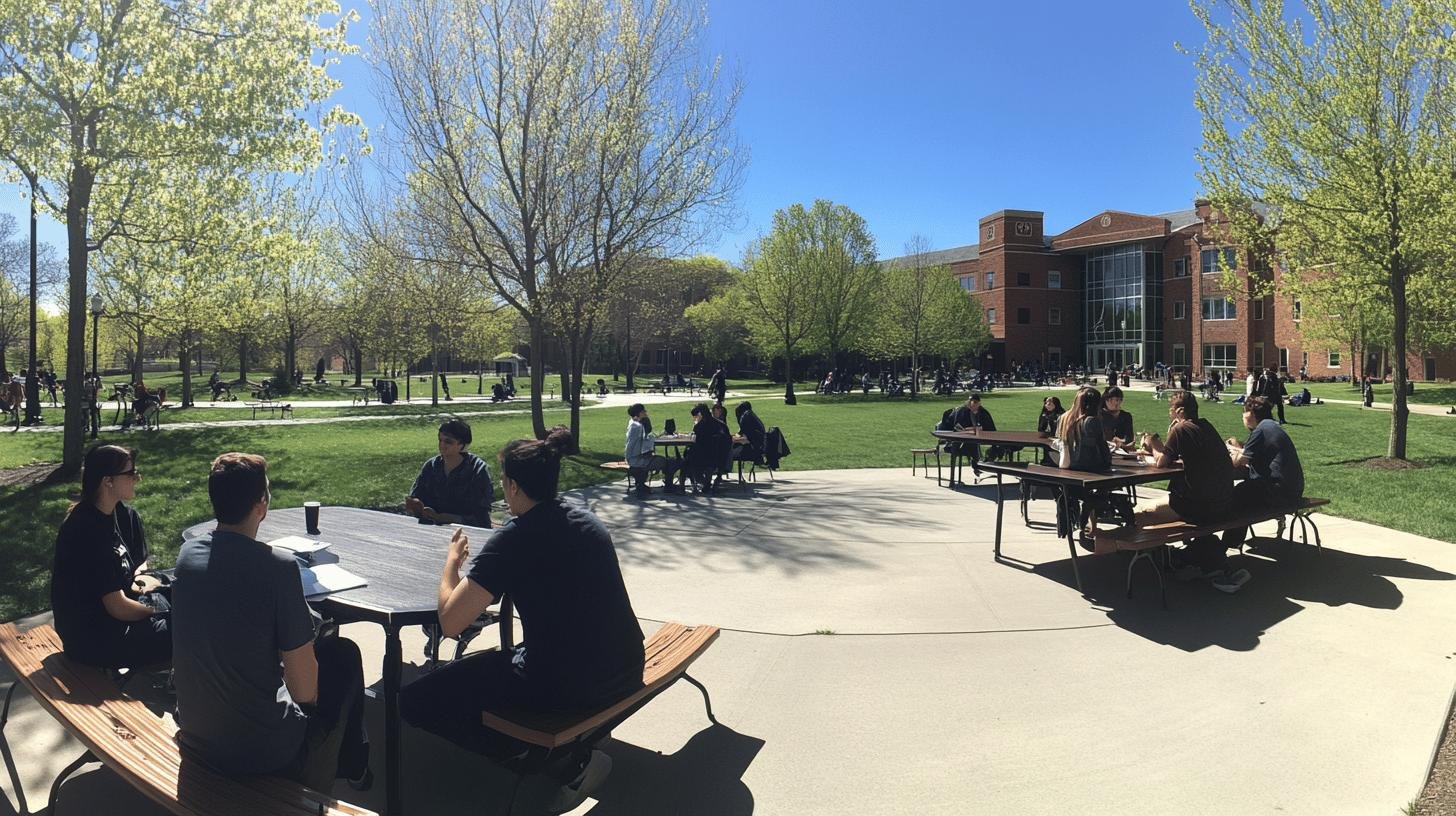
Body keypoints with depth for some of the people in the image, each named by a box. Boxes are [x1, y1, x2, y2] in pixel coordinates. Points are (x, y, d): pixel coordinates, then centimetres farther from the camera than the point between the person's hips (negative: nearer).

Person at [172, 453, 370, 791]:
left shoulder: (187, 552, -4)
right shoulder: (278, 566, -25)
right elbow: (304, 689, -20)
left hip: (193, 737, 7)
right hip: (262, 752, -6)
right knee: (343, 652, 16)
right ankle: (354, 767, 36)